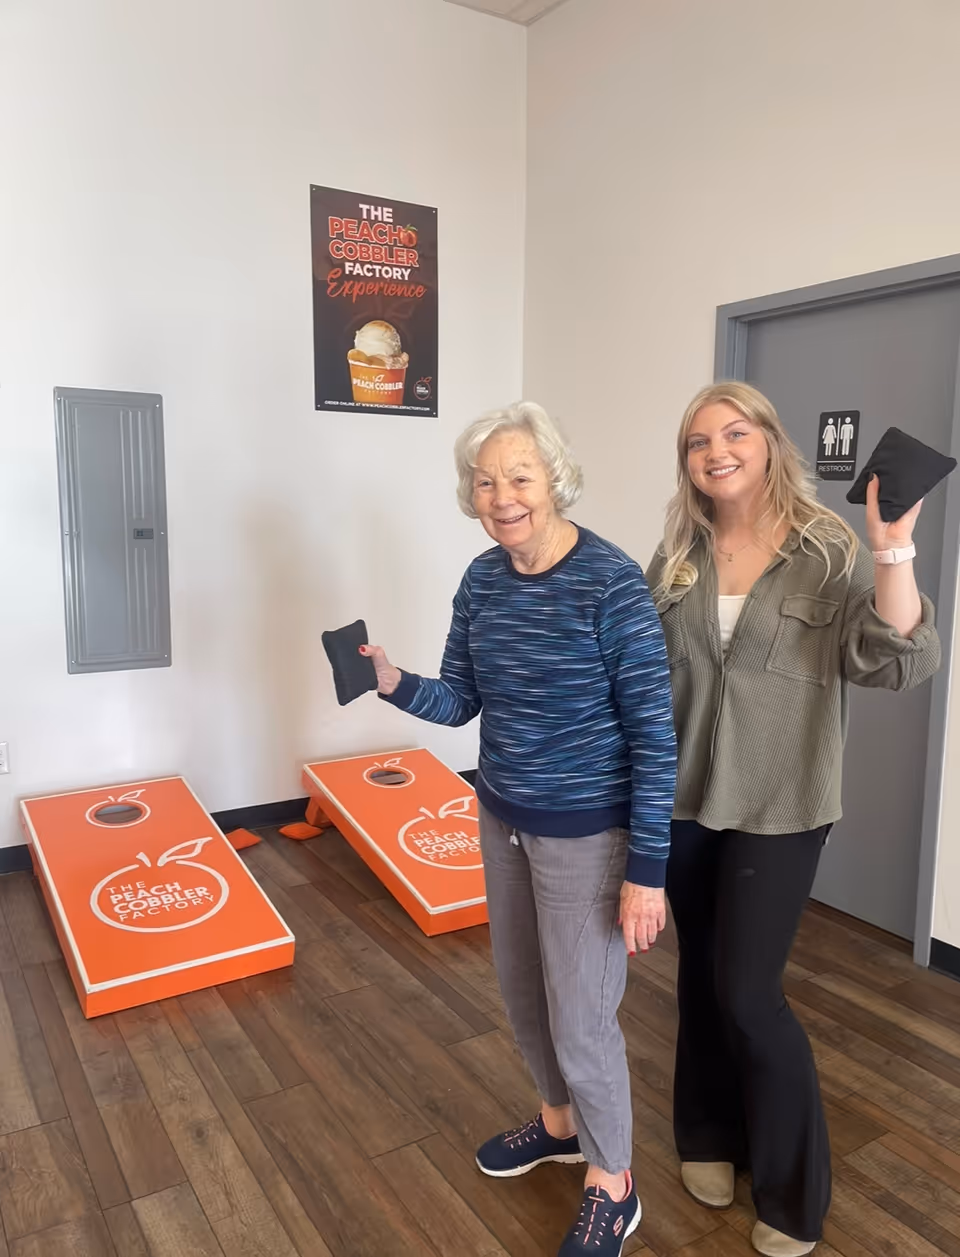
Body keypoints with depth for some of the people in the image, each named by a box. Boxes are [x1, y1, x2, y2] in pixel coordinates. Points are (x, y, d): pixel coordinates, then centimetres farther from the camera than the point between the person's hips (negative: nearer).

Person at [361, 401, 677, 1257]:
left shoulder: (612, 583, -21)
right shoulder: (482, 580, -2)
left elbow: (655, 735, -18)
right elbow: (460, 701, 4)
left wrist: (647, 871, -17)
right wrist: (393, 683, -16)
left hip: (586, 836, -6)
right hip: (503, 821, 7)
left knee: (580, 1018, 9)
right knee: (521, 991, 23)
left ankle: (613, 1186, 36)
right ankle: (559, 1122, 51)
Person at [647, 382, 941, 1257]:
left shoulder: (830, 552, -11)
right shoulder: (677, 556, 0)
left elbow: (903, 664, -21)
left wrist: (894, 553, -33)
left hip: (780, 810, -4)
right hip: (684, 801, 4)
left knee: (748, 993, 0)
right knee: (701, 977, 17)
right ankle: (711, 1137, 41)